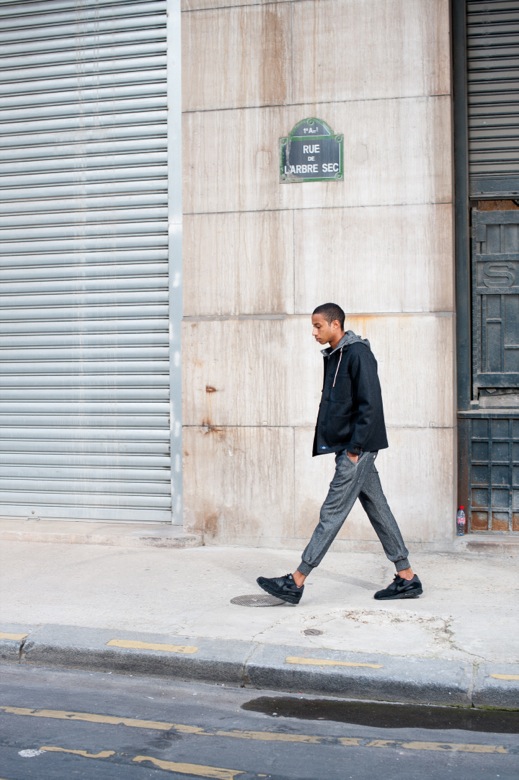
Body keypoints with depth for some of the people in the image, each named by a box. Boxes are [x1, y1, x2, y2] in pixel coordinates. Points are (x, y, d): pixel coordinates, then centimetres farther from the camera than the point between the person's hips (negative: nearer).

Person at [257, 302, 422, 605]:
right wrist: (350, 447, 14)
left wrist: (354, 447, -19)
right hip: (350, 448, 10)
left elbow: (370, 404, -19)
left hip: (358, 447, -10)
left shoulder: (358, 354, -13)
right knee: (378, 510, 11)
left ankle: (296, 582, -3)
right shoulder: (334, 356, 16)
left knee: (332, 512, -6)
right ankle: (407, 578, 18)